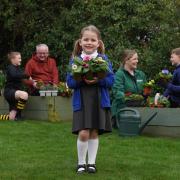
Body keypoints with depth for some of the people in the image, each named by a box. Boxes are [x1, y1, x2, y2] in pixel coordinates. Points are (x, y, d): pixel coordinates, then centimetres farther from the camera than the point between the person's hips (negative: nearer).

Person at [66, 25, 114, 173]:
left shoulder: (104, 59, 1)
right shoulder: (75, 60, 1)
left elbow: (111, 80, -2)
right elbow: (70, 82, -1)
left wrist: (98, 80, -19)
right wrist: (82, 80, -20)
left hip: (99, 101, 1)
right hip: (81, 101, -1)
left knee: (94, 133, 7)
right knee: (83, 133, -7)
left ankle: (91, 162, 22)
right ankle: (81, 163, 12)